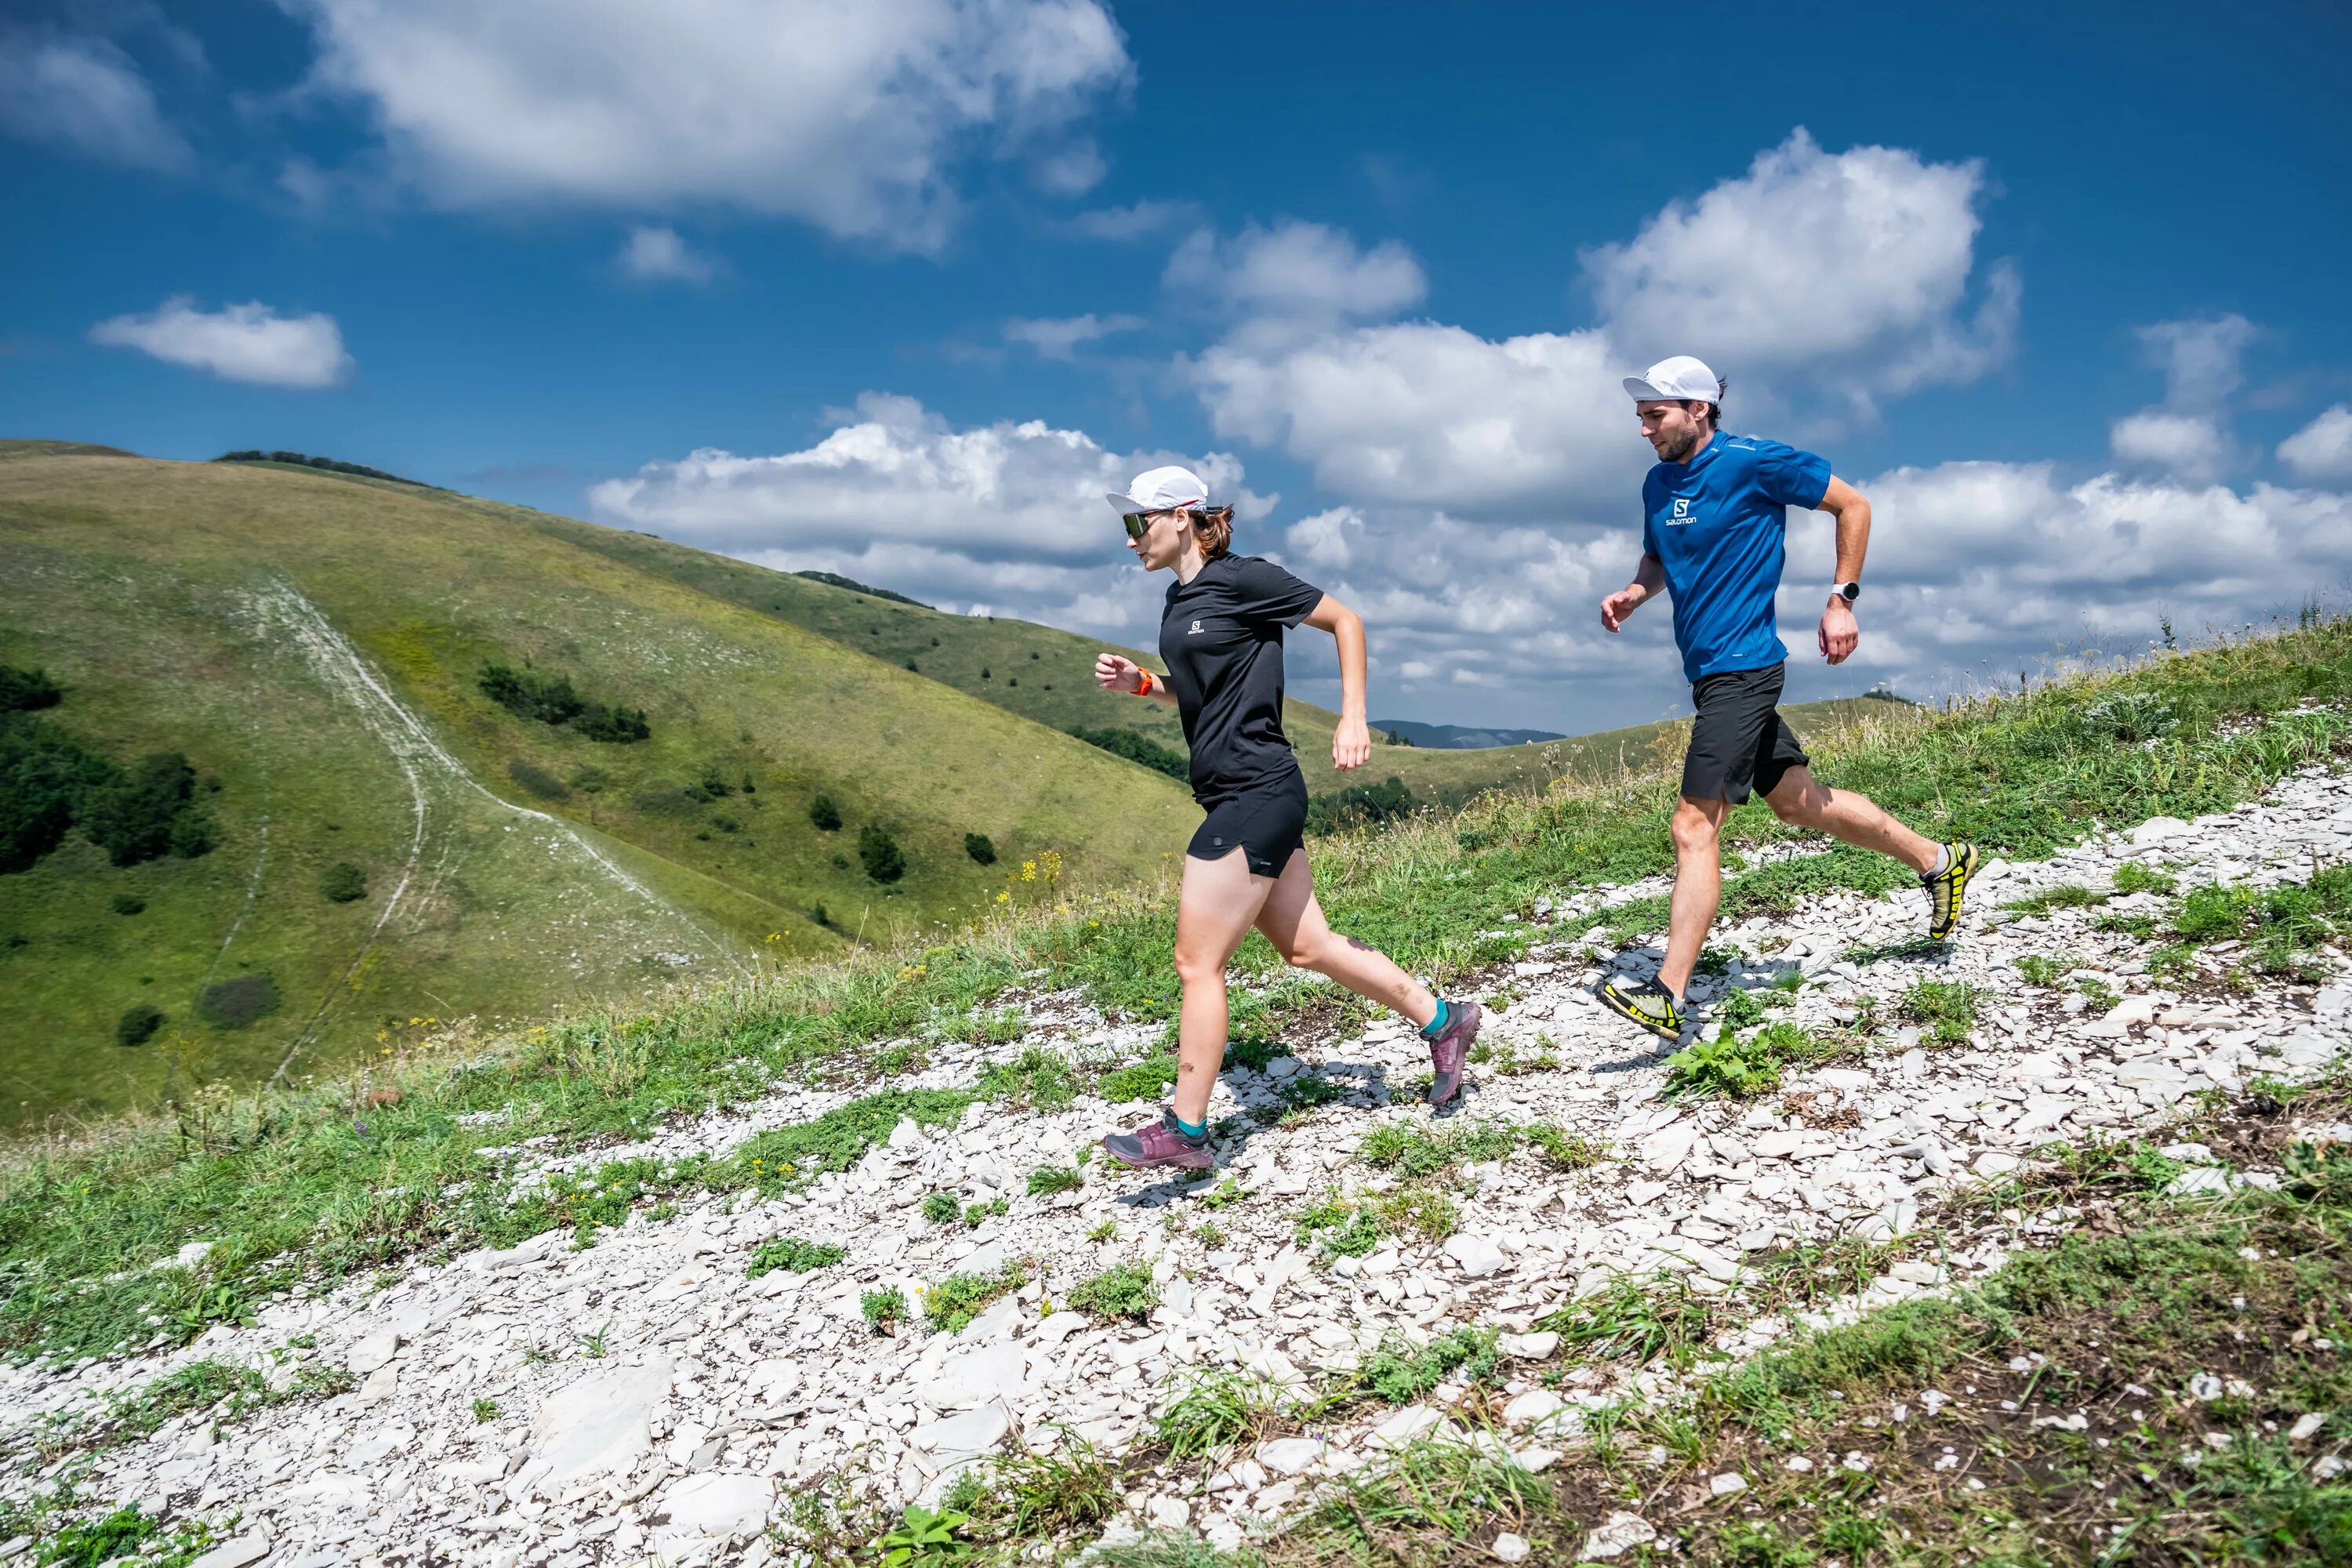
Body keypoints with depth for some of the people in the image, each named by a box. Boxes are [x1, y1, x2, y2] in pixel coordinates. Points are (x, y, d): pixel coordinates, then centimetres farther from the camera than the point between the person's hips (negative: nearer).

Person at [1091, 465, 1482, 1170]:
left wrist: (1353, 718, -9)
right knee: (1308, 946, 15)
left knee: (1198, 963, -4)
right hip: (1236, 796, 9)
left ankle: (1186, 1132, 7)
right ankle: (1442, 1020, 28)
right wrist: (1138, 682, 8)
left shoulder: (1242, 577, -10)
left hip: (1256, 795, -9)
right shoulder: (1179, 598, 14)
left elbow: (1344, 621, -4)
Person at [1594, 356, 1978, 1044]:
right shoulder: (1657, 484, 10)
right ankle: (1938, 860, 38)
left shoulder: (1751, 461, -11)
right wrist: (1634, 592, 4)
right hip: (1709, 672, 9)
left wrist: (1842, 601, -7)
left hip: (1741, 666, -9)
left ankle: (1668, 998, -14)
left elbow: (1852, 505, -3)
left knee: (1694, 825, -14)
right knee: (1797, 801, 19)